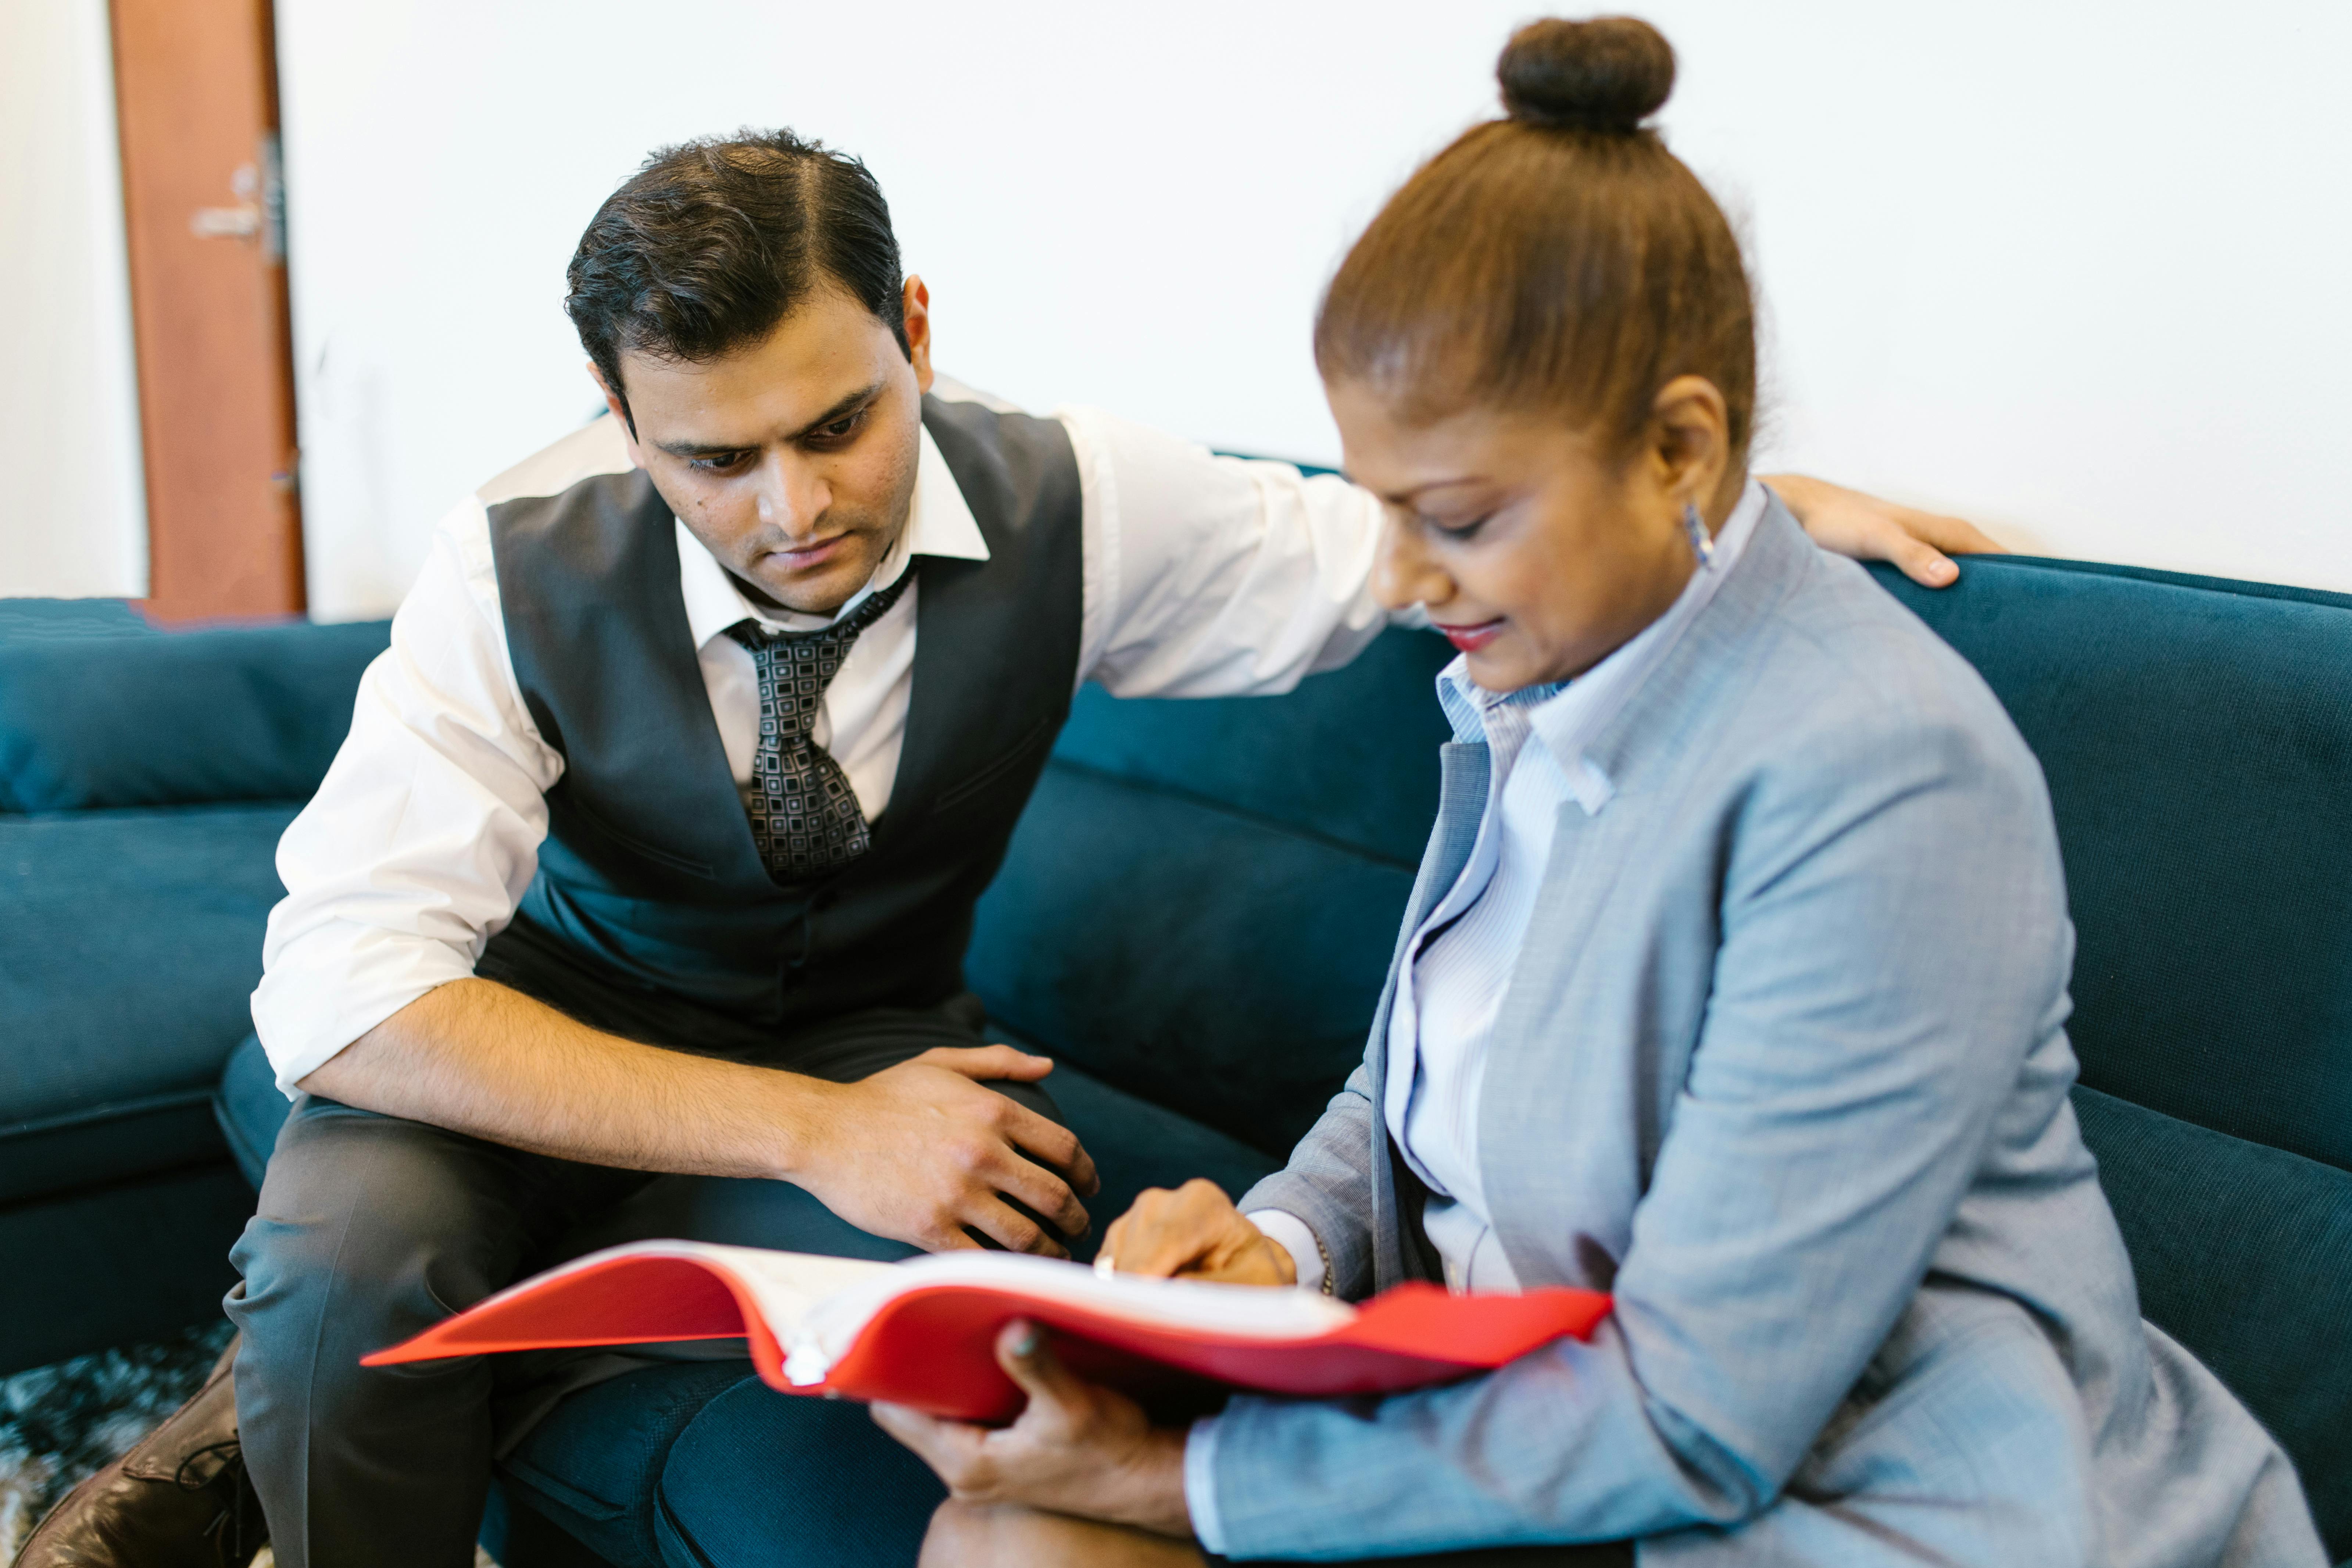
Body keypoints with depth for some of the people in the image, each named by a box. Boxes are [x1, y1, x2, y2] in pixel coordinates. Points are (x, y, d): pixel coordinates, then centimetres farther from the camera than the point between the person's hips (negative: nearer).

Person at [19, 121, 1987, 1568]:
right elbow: (343, 988, -27)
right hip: (557, 1049, -2)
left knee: (999, 1257, -31)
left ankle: (313, 1388, -7)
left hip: (866, 1042, 3)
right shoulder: (523, 564, -22)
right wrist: (811, 1133, -35)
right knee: (352, 1250, -34)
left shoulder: (1075, 508, -17)